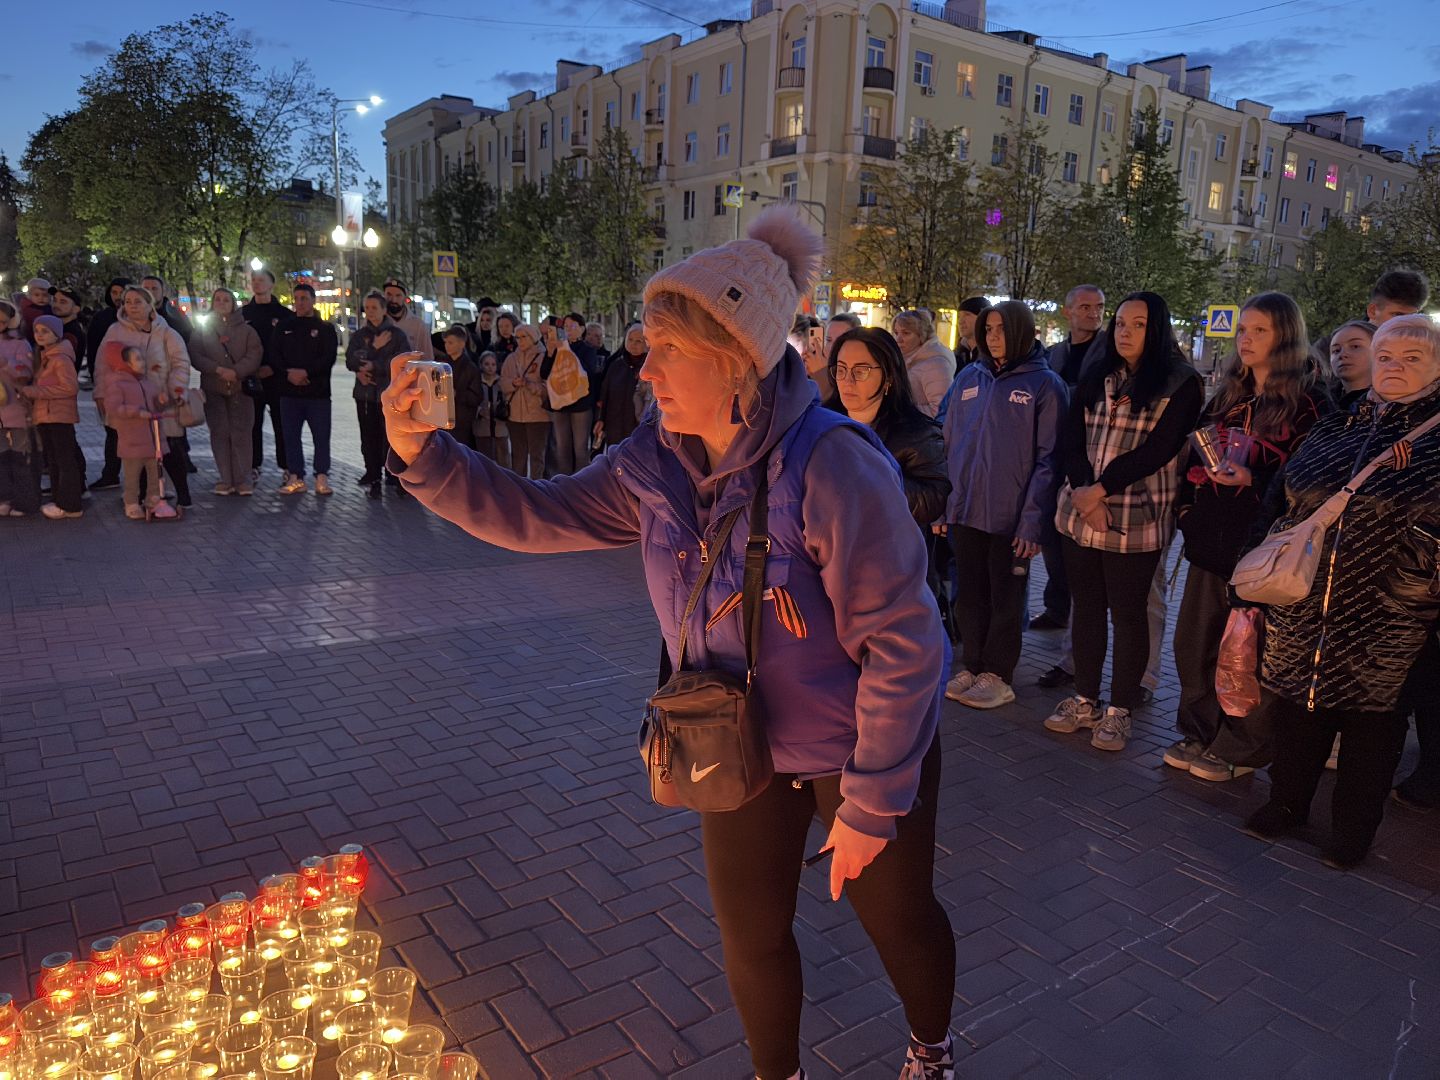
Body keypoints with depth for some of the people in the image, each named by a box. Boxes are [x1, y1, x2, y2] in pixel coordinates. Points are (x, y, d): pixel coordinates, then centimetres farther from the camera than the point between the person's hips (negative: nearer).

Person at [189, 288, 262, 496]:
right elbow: (195, 356, 1)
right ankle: (225, 479, 4)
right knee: (219, 433, 0)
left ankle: (242, 479, 0)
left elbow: (255, 354, -3)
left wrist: (236, 372, -16)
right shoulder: (202, 330, 12)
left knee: (241, 434, -4)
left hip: (241, 387, -1)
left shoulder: (246, 329, 9)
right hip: (213, 389, 1)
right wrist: (218, 370, -14)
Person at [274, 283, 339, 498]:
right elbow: (276, 355, 7)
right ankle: (296, 478, 11)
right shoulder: (284, 327, 13)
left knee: (321, 436, -1)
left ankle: (322, 478, 6)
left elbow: (329, 357, -6)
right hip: (289, 391, 3)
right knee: (291, 436, 4)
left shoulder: (326, 328, 5)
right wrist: (289, 373, -11)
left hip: (318, 391, -3)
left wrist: (306, 372, -17)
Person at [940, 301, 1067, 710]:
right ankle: (972, 666, 26)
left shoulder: (1045, 385, -4)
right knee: (970, 595, 12)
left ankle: (996, 675, 20)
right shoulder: (969, 378, 9)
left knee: (1005, 598, 8)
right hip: (964, 511, 4)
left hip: (1010, 517, -4)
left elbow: (1048, 458, -9)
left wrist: (1033, 520, -16)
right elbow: (949, 443, 11)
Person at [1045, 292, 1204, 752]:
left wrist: (1101, 489, -15)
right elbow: (1072, 437, 2)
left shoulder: (1181, 383, -3)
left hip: (1135, 521, -4)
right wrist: (1084, 494, -12)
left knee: (1127, 613, 4)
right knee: (1085, 606, 11)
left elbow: (1157, 450, -12)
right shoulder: (1096, 377, 11)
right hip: (1080, 512, 4)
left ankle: (1119, 710, 16)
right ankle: (1085, 700, 24)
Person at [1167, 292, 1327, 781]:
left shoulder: (1308, 403, -7)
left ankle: (1240, 748, 20)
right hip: (1212, 538, 7)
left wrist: (1252, 481, -23)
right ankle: (1200, 732, 29)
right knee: (1194, 642, 12)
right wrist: (1186, 511, 6)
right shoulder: (1227, 396, 13)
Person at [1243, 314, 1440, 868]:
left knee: (1371, 714, 8)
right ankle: (1287, 803, 33)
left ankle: (1353, 829, 26)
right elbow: (1279, 501, 14)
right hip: (1304, 606, 4)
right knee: (1299, 701, 14)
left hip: (1386, 620, -4)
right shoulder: (1333, 430, 10)